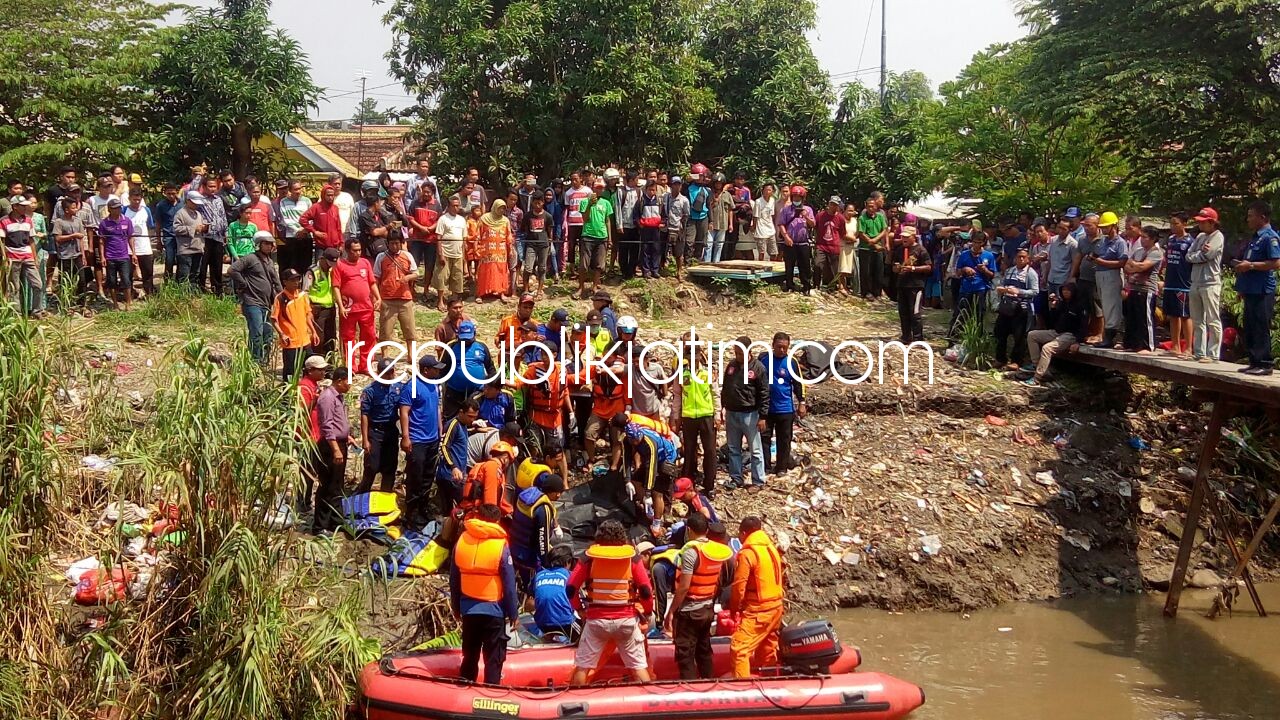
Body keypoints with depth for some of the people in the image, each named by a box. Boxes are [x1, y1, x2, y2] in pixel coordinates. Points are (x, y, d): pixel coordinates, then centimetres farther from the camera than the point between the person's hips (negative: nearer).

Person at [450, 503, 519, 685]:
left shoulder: (462, 541, -2)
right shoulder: (501, 545, -13)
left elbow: (454, 580, 6)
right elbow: (509, 584, -10)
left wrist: (456, 608, 18)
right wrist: (513, 614, -1)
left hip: (468, 609, 4)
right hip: (493, 610, -4)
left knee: (470, 655, 19)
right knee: (494, 659, 5)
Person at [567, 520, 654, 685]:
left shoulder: (590, 557, -1)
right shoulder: (632, 557, -1)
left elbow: (571, 589, -3)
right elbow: (646, 591, -5)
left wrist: (580, 609, 12)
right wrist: (646, 615, 9)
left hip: (596, 619, 0)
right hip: (627, 619, 0)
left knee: (582, 666, 11)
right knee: (639, 666, 9)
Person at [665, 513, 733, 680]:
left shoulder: (691, 550, -17)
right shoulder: (717, 550, 3)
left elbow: (684, 587, -19)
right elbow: (718, 583, 9)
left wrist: (670, 612, -14)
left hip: (689, 610, -7)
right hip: (708, 609, 7)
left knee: (685, 655, -1)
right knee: (704, 651, 17)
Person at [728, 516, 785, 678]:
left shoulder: (747, 553, -16)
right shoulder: (772, 548, 9)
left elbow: (739, 586, -14)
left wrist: (734, 607, -1)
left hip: (756, 610, -9)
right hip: (775, 606, 9)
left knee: (739, 649, -9)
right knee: (767, 649, 18)